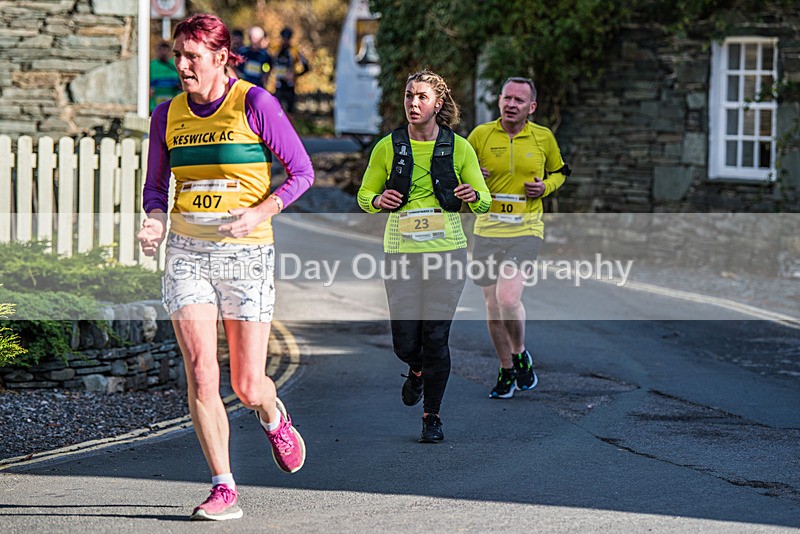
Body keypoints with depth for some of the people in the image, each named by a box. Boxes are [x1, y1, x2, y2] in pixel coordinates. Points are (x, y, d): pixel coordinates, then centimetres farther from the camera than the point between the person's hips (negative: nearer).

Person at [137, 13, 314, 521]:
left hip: (247, 252, -3)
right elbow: (157, 187, 16)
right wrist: (155, 221, -6)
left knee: (248, 387, 0)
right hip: (187, 251, 3)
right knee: (201, 375, -10)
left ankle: (275, 418, 37)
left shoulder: (255, 104, -7)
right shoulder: (168, 115, 6)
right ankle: (224, 489, -1)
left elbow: (301, 172, -3)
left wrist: (260, 212, -17)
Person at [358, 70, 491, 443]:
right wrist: (378, 200, -12)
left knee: (436, 335, -5)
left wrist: (473, 196, -16)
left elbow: (484, 201, 7)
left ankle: (432, 416, 11)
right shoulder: (387, 147, 3)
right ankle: (417, 370, 35)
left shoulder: (458, 147, 2)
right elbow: (364, 195, 11)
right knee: (405, 340, -2)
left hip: (447, 248, -1)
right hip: (401, 251, 1)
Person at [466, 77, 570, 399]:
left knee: (508, 298, -18)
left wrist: (545, 186, -3)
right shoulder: (480, 135, 0)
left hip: (526, 230, -2)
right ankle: (506, 371, 23)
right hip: (487, 229, 2)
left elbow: (560, 172, 18)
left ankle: (520, 354, 9)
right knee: (493, 305, 6)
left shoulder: (543, 137, 2)